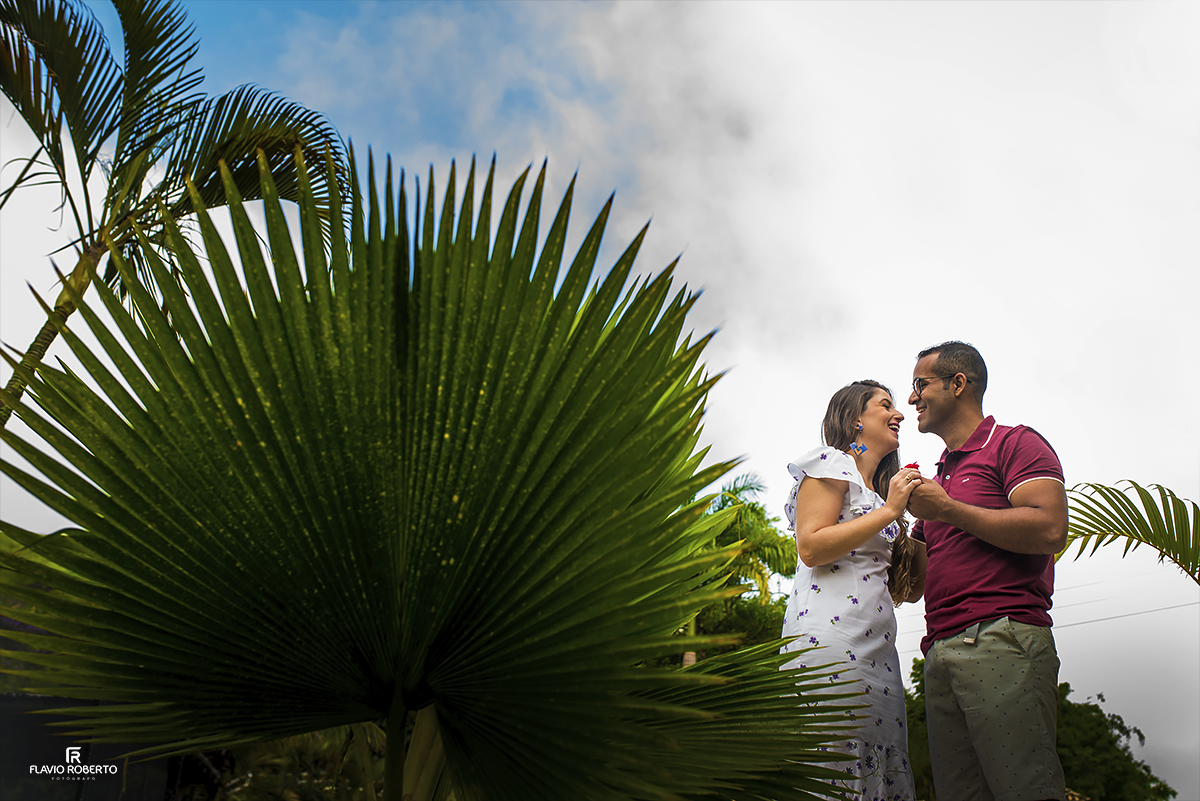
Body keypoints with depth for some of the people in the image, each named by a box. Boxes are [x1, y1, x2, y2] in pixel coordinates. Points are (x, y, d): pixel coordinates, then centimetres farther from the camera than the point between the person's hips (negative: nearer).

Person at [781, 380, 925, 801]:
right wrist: (890, 510, -6)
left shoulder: (880, 490, 28)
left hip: (878, 648, 8)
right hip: (831, 635, -8)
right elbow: (811, 547, -10)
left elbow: (907, 588, 24)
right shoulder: (832, 463, 5)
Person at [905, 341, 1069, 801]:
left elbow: (1049, 531, -12)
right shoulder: (939, 476, 29)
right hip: (940, 654, 7)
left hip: (1002, 641, -7)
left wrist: (946, 509, -6)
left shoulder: (1014, 443, 6)